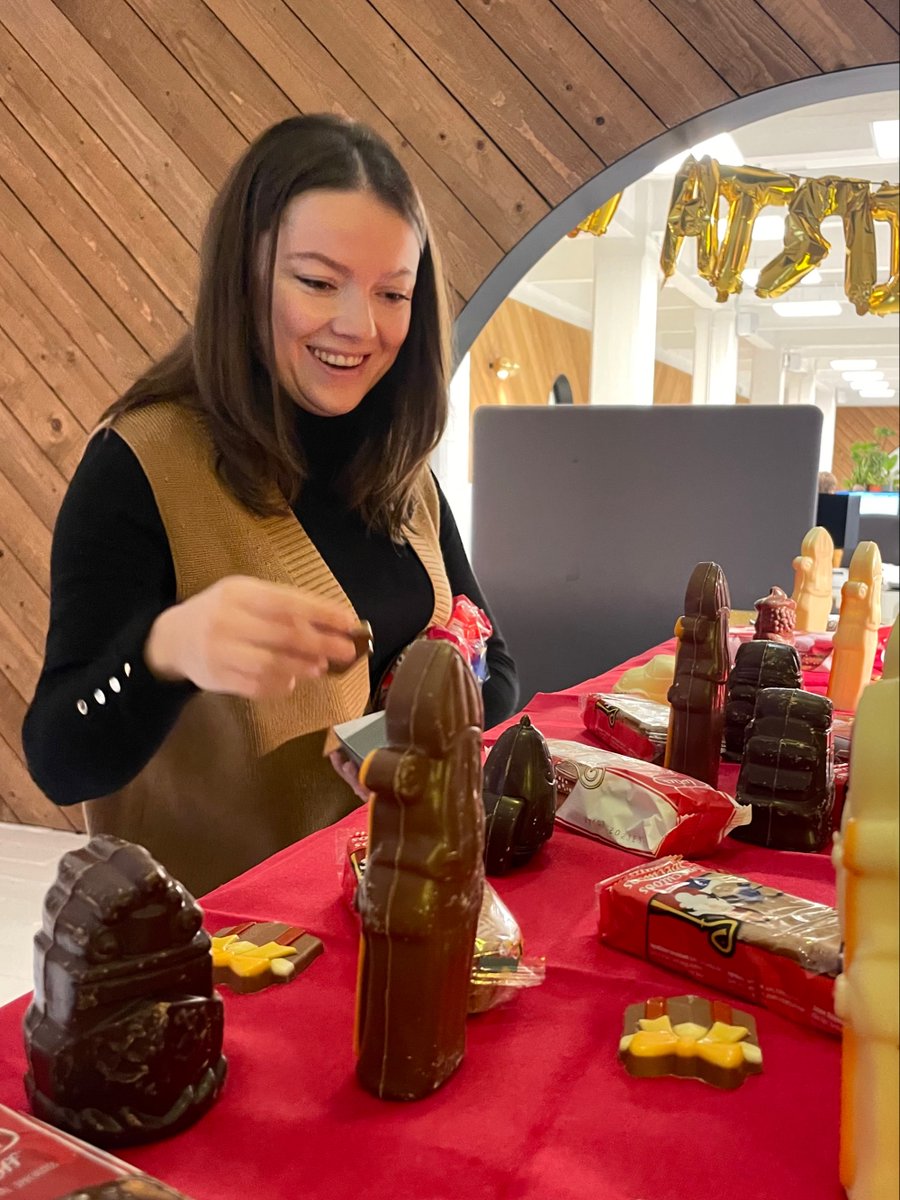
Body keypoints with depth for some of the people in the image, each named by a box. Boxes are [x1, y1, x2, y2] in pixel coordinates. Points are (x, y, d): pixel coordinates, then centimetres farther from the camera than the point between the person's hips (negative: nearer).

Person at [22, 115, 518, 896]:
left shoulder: (398, 463, 3)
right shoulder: (139, 467, -14)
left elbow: (495, 669, 7)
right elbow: (62, 765, -18)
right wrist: (165, 651, -38)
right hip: (213, 929, -4)